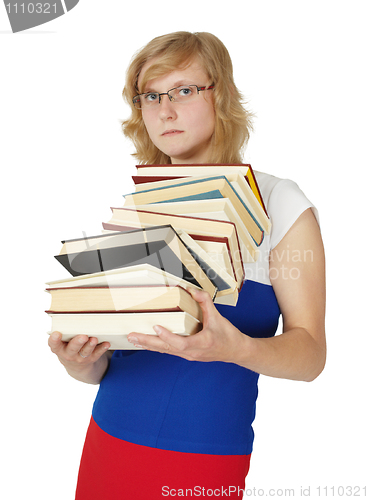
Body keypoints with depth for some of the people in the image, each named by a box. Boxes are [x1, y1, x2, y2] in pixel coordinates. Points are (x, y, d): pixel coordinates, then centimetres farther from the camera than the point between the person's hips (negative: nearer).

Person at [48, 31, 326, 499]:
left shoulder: (277, 202, -5)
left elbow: (311, 353, -9)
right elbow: (104, 366, 10)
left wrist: (235, 348, -28)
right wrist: (84, 362, -13)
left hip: (208, 458, -4)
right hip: (107, 443, 4)